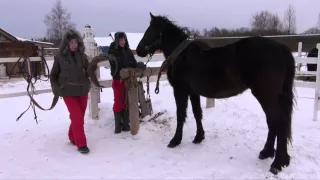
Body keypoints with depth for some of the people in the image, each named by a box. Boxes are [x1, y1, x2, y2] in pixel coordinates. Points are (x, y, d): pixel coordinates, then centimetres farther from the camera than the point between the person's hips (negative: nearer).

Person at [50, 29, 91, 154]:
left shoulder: (82, 56, 2)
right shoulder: (60, 57, -4)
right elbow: (53, 75, 4)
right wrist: (57, 90, -7)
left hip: (83, 91, 3)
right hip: (68, 92, -3)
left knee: (79, 117, 13)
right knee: (77, 117, -8)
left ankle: (73, 137, 34)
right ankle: (81, 144, 3)